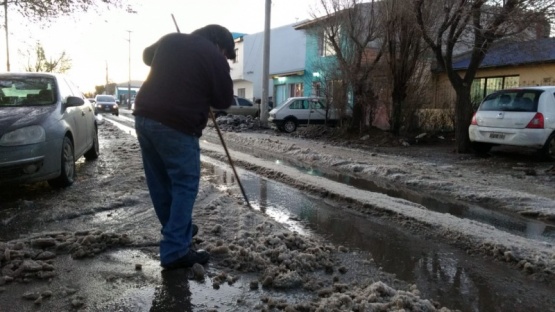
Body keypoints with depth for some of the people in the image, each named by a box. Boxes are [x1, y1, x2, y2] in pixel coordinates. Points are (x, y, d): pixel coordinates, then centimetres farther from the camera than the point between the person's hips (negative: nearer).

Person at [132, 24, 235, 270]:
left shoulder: (170, 40, 15)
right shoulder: (215, 57, -5)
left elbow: (147, 55, 34)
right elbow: (224, 101, 3)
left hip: (144, 117, 8)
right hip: (177, 126, -8)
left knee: (159, 182, 17)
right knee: (185, 186, 0)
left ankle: (178, 231, 34)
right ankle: (175, 251, -1)